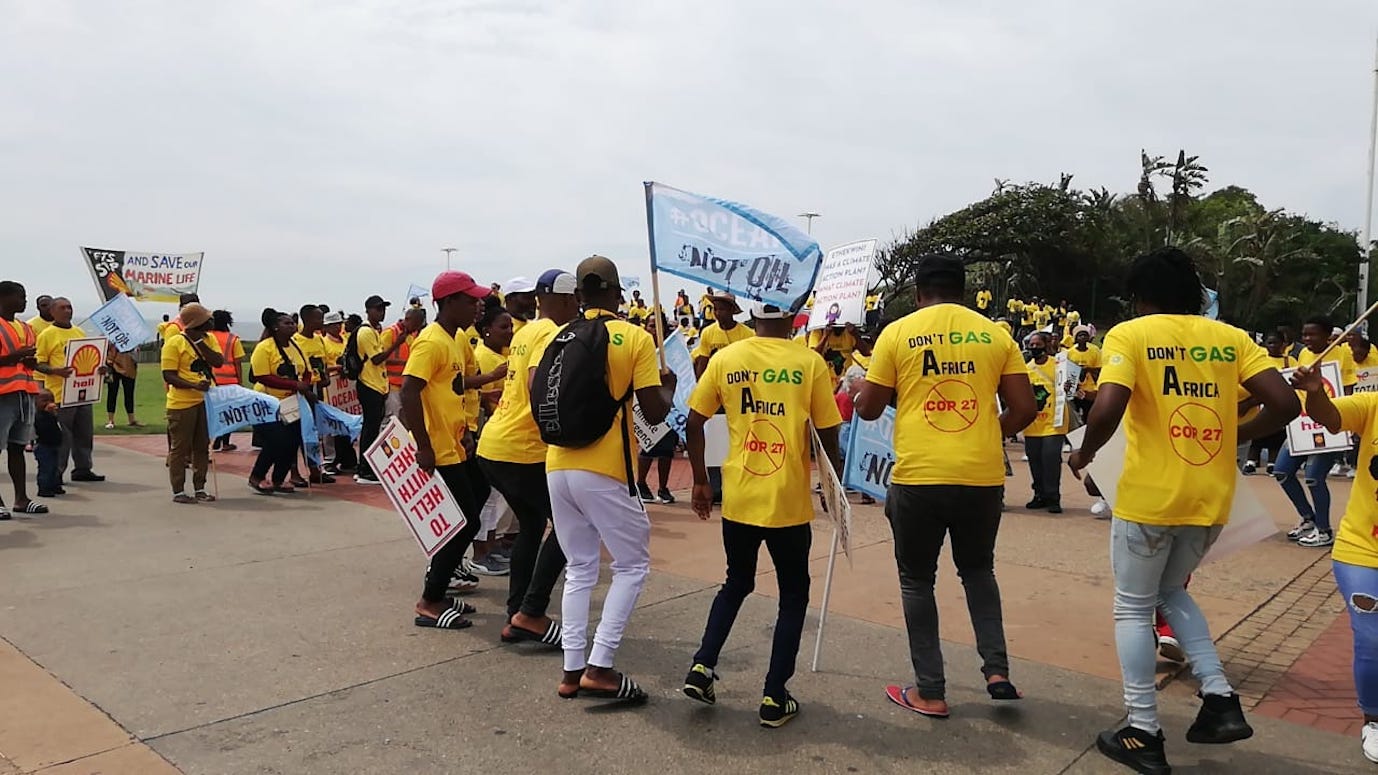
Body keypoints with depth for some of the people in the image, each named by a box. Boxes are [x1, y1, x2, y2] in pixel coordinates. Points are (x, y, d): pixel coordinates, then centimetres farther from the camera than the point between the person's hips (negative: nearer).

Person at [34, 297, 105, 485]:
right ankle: (56, 472, 7)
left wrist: (99, 368, 3)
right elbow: (39, 364, -6)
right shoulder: (47, 334, -4)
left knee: (85, 434, 10)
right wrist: (56, 371, -24)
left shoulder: (80, 332, 15)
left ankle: (82, 469, 19)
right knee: (61, 436, -2)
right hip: (60, 394, -6)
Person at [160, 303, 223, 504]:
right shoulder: (174, 343, -10)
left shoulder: (209, 339, 8)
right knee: (180, 448, 2)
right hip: (182, 403, -6)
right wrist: (194, 385, -26)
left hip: (206, 401, 6)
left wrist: (200, 342, -12)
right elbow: (168, 376, -13)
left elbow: (218, 362, -7)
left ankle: (199, 489, 21)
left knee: (202, 447, 12)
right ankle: (178, 491, 10)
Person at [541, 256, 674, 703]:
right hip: (604, 469, -5)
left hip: (557, 466, 5)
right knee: (632, 565, 10)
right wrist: (668, 387, 12)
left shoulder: (556, 337, 7)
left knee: (579, 569, 16)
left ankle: (572, 671, 17)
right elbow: (654, 413, -8)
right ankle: (599, 668, 3)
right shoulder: (636, 338, -5)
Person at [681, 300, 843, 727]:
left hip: (737, 498, 3)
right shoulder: (810, 362, -6)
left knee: (737, 583, 24)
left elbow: (694, 424, 1)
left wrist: (700, 481, 13)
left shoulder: (724, 359, 0)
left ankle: (701, 667, 14)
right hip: (789, 501, -3)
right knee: (793, 594, 15)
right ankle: (775, 697, 13)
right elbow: (828, 436, -4)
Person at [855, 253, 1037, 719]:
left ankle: (930, 692, 17)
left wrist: (868, 390, 24)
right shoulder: (995, 335, 6)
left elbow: (868, 409, 2)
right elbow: (1024, 409, 5)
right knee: (978, 570, 25)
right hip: (983, 476, 3)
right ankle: (996, 669, 15)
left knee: (917, 580, 13)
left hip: (919, 476, -2)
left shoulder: (898, 333, 0)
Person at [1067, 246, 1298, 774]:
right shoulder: (1230, 338, 6)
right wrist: (1235, 436, 16)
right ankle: (1221, 700, 18)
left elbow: (1108, 408, -22)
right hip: (1211, 500, 5)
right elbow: (1285, 403, -1)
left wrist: (1085, 454, -5)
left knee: (1134, 608, 11)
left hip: (1149, 497, -5)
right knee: (1171, 591, 27)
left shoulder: (1129, 335, -6)